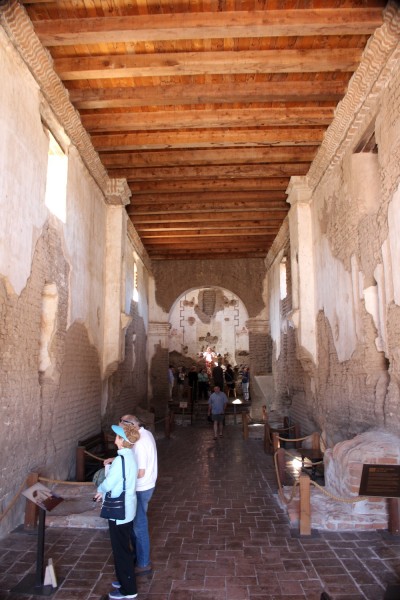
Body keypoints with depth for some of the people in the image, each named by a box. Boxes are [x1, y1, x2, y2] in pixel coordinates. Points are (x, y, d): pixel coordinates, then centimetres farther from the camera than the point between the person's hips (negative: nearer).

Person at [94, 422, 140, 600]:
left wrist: (100, 490, 2)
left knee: (120, 550, 7)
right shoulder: (130, 456, 1)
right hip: (127, 509, 9)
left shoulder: (120, 460, -28)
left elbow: (108, 484, -19)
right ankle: (126, 580, 38)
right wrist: (105, 493, 11)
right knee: (124, 547, 23)